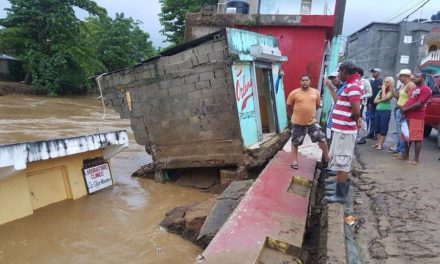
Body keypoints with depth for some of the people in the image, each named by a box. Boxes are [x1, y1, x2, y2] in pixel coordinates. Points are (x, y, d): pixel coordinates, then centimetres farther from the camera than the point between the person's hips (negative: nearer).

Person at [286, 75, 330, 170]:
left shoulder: (316, 92, 0)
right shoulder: (294, 93, -8)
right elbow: (288, 106, 3)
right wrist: (295, 115, 8)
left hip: (312, 122, 2)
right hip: (298, 123, -2)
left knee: (322, 139, 3)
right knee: (295, 142, 10)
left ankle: (327, 159, 21)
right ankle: (294, 160, 27)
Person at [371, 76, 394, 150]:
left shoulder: (391, 92, -3)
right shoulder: (380, 91, 13)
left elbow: (384, 98, -20)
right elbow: (375, 101, 8)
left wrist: (384, 89, -9)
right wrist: (381, 100, -11)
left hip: (386, 111, -6)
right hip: (378, 110, 6)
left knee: (383, 128, -2)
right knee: (377, 127, 8)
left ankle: (381, 144, 2)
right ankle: (378, 142, 17)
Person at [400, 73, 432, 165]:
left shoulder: (425, 89, -10)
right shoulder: (414, 89, 20)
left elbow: (419, 104, -17)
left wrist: (406, 109, -11)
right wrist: (404, 108, 3)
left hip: (417, 117, -9)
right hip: (408, 116, 9)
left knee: (417, 138, -7)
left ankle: (416, 159, -4)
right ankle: (406, 155, 26)